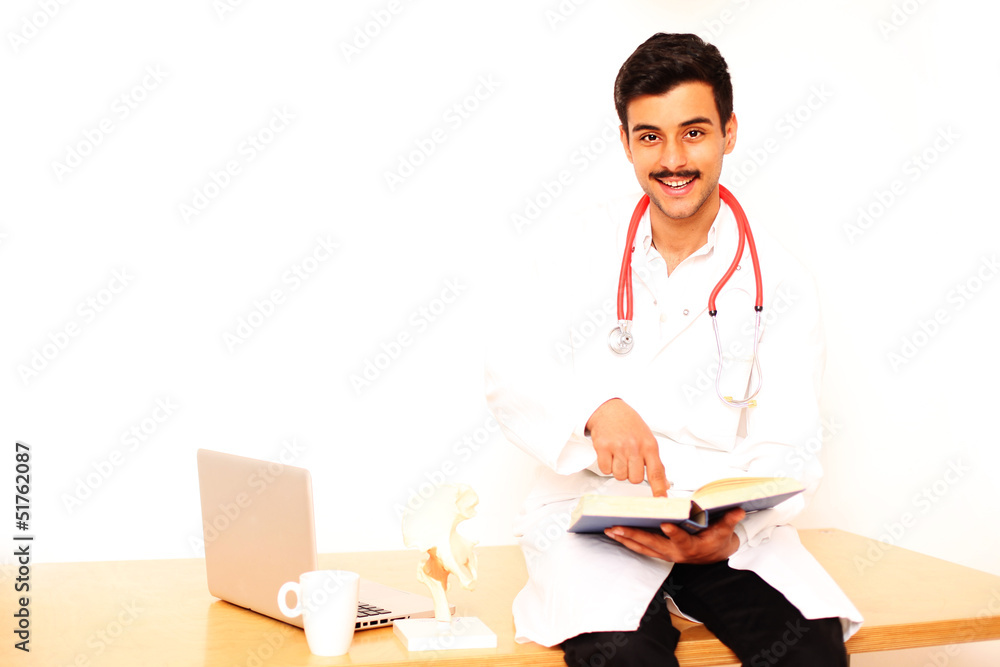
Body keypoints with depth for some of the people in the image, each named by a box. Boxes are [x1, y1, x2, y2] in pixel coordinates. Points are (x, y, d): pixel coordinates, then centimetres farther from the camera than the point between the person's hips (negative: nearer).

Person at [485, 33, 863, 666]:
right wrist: (596, 410, -24)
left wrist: (730, 531, -23)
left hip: (724, 522, 2)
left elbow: (786, 447, -1)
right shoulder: (576, 246, 5)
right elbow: (509, 374, -2)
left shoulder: (779, 282, 3)